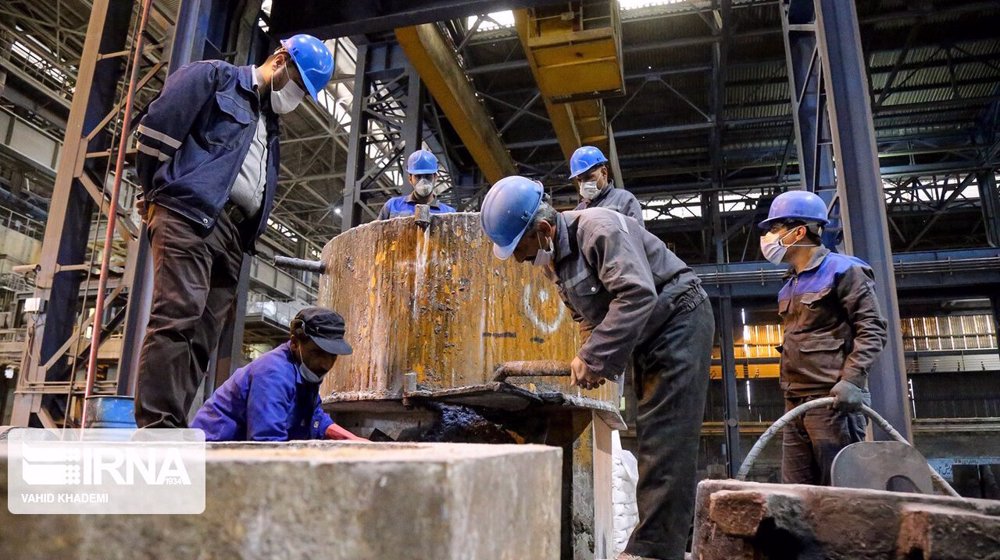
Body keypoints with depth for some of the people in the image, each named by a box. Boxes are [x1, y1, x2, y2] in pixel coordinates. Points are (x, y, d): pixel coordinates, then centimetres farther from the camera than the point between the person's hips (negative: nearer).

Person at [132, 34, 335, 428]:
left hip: (233, 233, 7)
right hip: (189, 214, -7)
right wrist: (157, 192, 3)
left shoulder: (269, 122, 30)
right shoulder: (214, 77, 9)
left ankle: (171, 432, 0)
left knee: (202, 338, 0)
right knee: (177, 316, -19)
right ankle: (157, 427, -21)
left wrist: (250, 239, 14)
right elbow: (157, 126, -1)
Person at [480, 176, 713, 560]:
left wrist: (595, 357, -30)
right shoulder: (553, 259, 6)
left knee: (665, 439, -13)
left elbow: (637, 294, -34)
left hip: (680, 319, -10)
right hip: (649, 336, 10)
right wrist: (592, 358, -4)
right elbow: (587, 315, 14)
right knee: (654, 438, 11)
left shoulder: (598, 228, -24)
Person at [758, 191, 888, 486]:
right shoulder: (791, 285, 21)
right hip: (796, 404, 8)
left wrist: (851, 380, -20)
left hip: (832, 401, -8)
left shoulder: (842, 271, -2)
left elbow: (872, 329, -9)